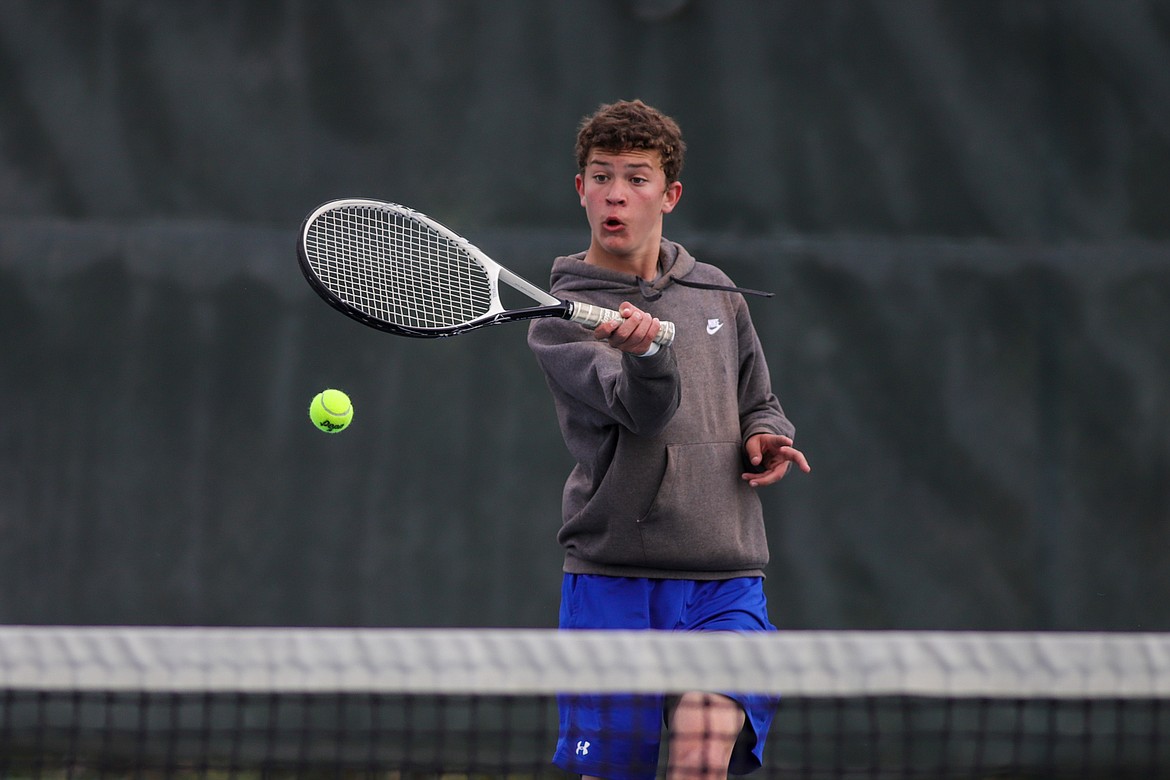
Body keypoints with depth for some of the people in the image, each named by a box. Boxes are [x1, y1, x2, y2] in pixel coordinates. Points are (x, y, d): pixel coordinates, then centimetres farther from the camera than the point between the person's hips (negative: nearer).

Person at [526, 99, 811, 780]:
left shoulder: (717, 294, 12)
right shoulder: (561, 314, -2)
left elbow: (760, 403, 25)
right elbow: (646, 411, -18)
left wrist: (767, 438, 2)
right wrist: (645, 351, -40)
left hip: (724, 584, 2)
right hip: (613, 577, -2)